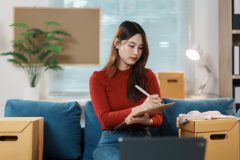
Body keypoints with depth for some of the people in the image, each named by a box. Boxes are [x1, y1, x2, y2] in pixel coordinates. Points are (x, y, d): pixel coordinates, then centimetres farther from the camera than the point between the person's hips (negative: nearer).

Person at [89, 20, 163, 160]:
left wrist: (146, 120, -18)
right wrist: (139, 109, -23)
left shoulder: (148, 76, 8)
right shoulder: (98, 78, 2)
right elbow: (105, 119, -9)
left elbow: (158, 118, 7)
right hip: (112, 141, -2)